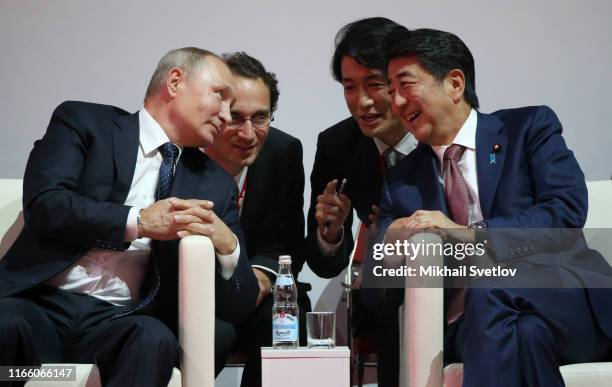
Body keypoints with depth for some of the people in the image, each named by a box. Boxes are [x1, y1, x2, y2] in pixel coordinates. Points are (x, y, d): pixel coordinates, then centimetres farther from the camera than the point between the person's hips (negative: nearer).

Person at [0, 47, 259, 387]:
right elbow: (44, 203, -10)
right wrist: (139, 221, -14)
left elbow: (238, 307, 10)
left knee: (156, 338, -32)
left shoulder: (215, 183, 15)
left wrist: (227, 245, -10)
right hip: (41, 301, -2)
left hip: (122, 321, 3)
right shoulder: (84, 122, 7)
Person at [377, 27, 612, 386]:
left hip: (567, 299, -2)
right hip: (468, 322, 2)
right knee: (524, 331, -34)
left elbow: (567, 211, -7)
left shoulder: (529, 127, 9)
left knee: (488, 292, -34)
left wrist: (472, 234, -16)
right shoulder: (402, 181, 18)